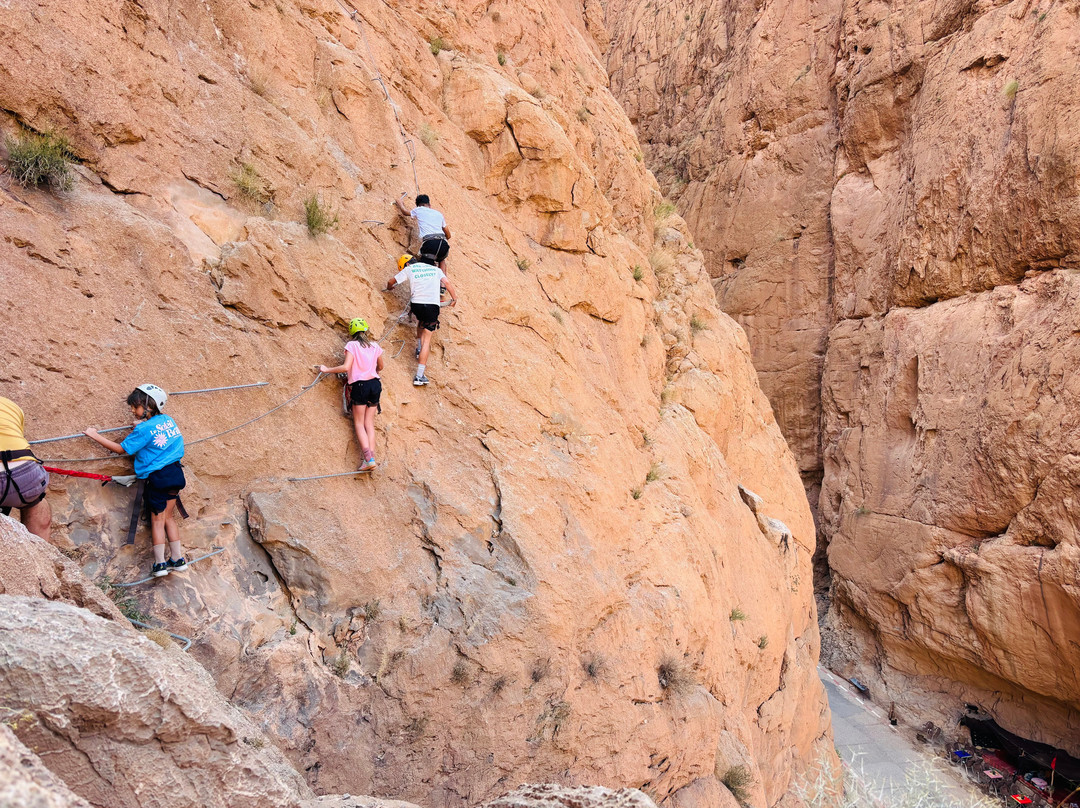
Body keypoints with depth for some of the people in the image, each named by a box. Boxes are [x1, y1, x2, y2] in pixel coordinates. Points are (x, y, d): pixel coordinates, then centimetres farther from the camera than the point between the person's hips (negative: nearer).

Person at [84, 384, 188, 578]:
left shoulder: (143, 429, -12)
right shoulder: (168, 420, 6)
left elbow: (121, 449, -5)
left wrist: (95, 436, 1)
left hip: (158, 477, -6)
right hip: (176, 473, 6)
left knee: (157, 520, 4)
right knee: (168, 517, 14)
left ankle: (159, 564, 7)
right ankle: (177, 559, 16)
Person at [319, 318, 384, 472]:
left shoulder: (352, 345, -5)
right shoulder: (375, 346, 9)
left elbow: (346, 367, -14)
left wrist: (327, 369, -2)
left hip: (359, 386, -4)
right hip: (375, 384, 4)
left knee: (359, 423, 3)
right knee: (369, 423, 9)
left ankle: (368, 458, -11)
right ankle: (371, 456, 0)